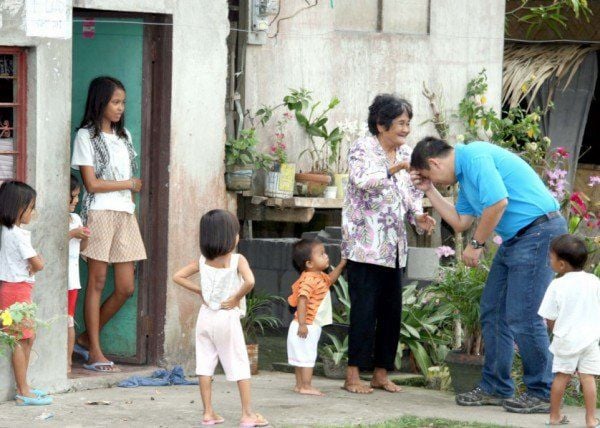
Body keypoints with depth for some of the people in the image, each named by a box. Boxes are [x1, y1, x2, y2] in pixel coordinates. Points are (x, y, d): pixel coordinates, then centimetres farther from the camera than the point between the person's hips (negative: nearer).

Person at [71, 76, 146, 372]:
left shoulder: (123, 136, 18)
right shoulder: (86, 136, -2)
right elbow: (91, 183, -9)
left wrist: (133, 209, 8)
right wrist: (130, 184, -2)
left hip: (125, 214, 6)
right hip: (100, 213, -6)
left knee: (126, 287, 1)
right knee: (97, 282, -4)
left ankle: (87, 338, 17)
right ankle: (94, 353, 0)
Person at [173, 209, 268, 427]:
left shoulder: (202, 261, 3)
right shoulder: (237, 260, -11)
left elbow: (178, 276, 2)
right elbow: (249, 281, -28)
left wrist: (199, 291, 6)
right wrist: (237, 298, -13)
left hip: (206, 317, 4)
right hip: (228, 319, -4)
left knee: (205, 365, 7)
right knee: (240, 366, 2)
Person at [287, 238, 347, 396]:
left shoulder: (319, 277, 11)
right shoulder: (309, 280, -21)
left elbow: (330, 279, 33)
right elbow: (302, 301, -27)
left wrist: (341, 265, 24)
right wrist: (302, 324, -32)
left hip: (312, 326, 10)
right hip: (307, 326, -10)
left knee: (302, 357, 14)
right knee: (307, 355, -8)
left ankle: (300, 385, 21)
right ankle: (306, 386, -7)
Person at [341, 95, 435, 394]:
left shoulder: (406, 154, 14)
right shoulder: (362, 148, -6)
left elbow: (412, 194, 16)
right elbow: (362, 179, -24)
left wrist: (419, 217, -3)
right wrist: (395, 168, -32)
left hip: (393, 246, 7)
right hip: (364, 243, -7)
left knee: (392, 310, 6)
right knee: (364, 310, -9)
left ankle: (381, 373, 14)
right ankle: (353, 375, -4)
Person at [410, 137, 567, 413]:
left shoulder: (475, 157, -14)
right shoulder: (465, 174, 19)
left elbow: (498, 202, -24)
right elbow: (460, 222, 21)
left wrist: (476, 244, -12)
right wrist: (429, 191, 18)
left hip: (539, 231, -11)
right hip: (515, 239, 11)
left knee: (522, 317, -10)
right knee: (493, 312, 12)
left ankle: (542, 394, -2)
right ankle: (495, 388, 19)